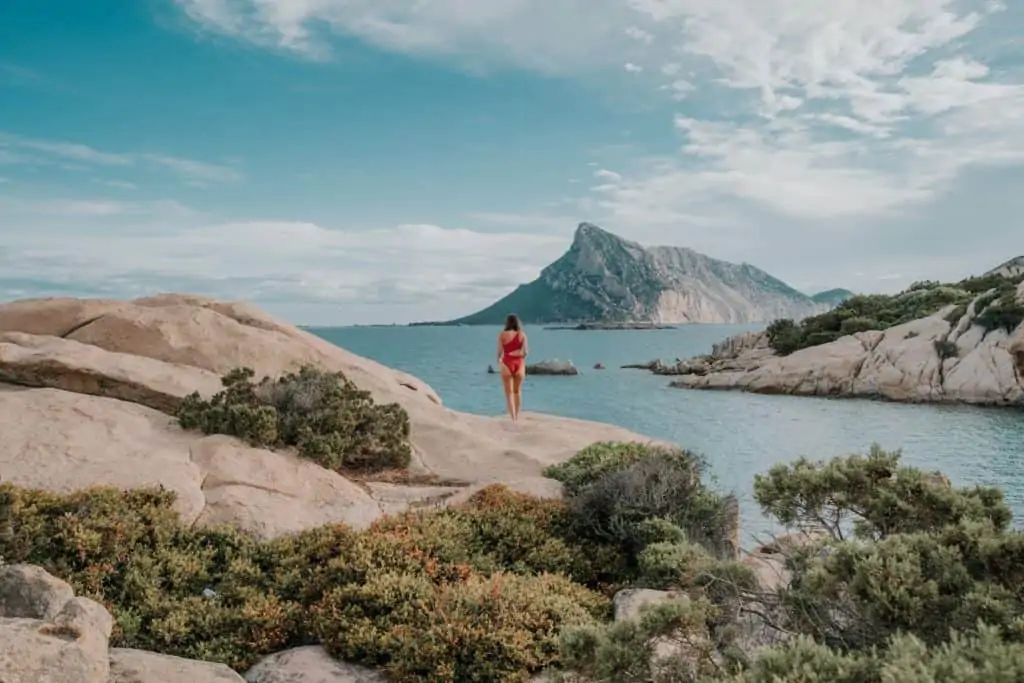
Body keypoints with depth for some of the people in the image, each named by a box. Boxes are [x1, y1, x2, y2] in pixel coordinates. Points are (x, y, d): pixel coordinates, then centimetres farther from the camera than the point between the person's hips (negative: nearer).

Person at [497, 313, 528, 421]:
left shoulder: (502, 334, -6)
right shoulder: (522, 334, -1)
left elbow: (500, 351, -6)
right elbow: (525, 352, -6)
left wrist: (499, 360, 15)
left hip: (507, 363, -2)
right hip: (519, 363, 2)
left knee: (509, 392, 2)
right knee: (517, 391, 19)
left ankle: (512, 417, -5)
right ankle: (516, 414, 30)